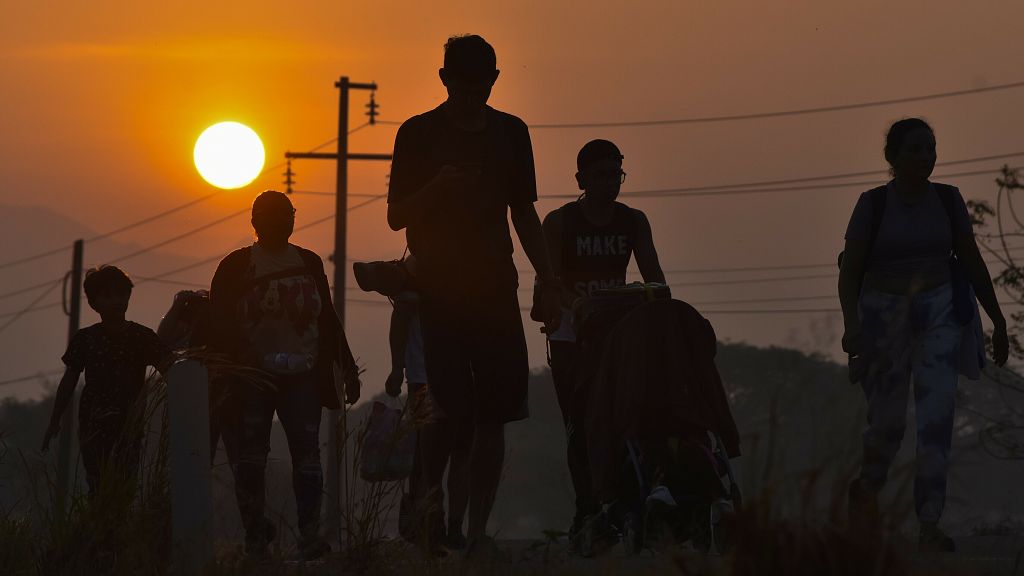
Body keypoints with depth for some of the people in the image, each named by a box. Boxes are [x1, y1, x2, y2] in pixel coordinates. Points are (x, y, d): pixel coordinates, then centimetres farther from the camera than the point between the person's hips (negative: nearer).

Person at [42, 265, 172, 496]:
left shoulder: (142, 337, 7)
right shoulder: (85, 339, 10)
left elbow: (168, 370, -3)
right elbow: (69, 382, 15)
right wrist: (54, 422, 9)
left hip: (129, 427, -1)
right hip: (93, 426, 1)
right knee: (98, 487, -11)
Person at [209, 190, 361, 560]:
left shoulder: (310, 263, 13)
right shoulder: (235, 266, 5)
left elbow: (328, 320, 16)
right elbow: (219, 326, 2)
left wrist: (348, 369, 13)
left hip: (302, 377, 1)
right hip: (251, 377, -1)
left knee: (306, 449, -12)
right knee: (251, 454, -3)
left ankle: (310, 535, -17)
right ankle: (255, 535, 2)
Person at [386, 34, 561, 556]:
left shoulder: (510, 133, 11)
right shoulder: (418, 134, 1)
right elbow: (397, 216, 0)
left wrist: (548, 282, 9)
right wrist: (437, 187, -18)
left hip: (495, 288, 3)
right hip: (437, 291, -3)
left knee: (493, 414, -2)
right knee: (449, 411, -11)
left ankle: (477, 531, 1)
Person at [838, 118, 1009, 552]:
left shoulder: (947, 200, 1)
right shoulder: (873, 204, -6)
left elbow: (972, 262, 8)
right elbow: (849, 270, -8)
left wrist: (998, 320, 9)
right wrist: (851, 325, -22)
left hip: (938, 311, 1)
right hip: (884, 315, -1)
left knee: (937, 413, -15)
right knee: (888, 420, 7)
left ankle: (929, 526, -16)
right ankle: (867, 487, 41)